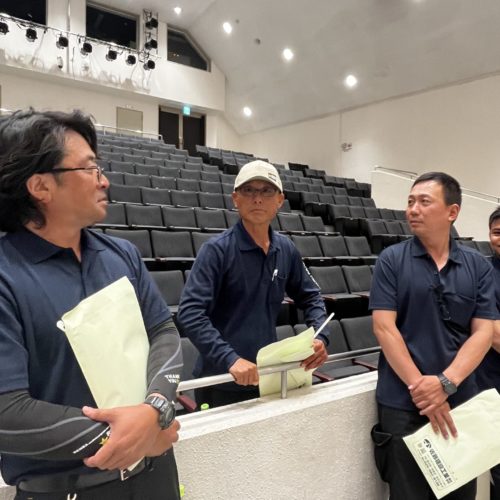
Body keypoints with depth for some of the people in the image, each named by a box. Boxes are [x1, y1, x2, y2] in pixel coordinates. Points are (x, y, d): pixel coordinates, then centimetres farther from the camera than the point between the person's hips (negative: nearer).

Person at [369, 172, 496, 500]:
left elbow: (483, 332, -3)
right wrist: (421, 387, -15)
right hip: (403, 403, -2)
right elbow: (384, 328, -10)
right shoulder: (391, 260, -4)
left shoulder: (478, 266, 3)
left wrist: (445, 383, -16)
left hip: (462, 401, 3)